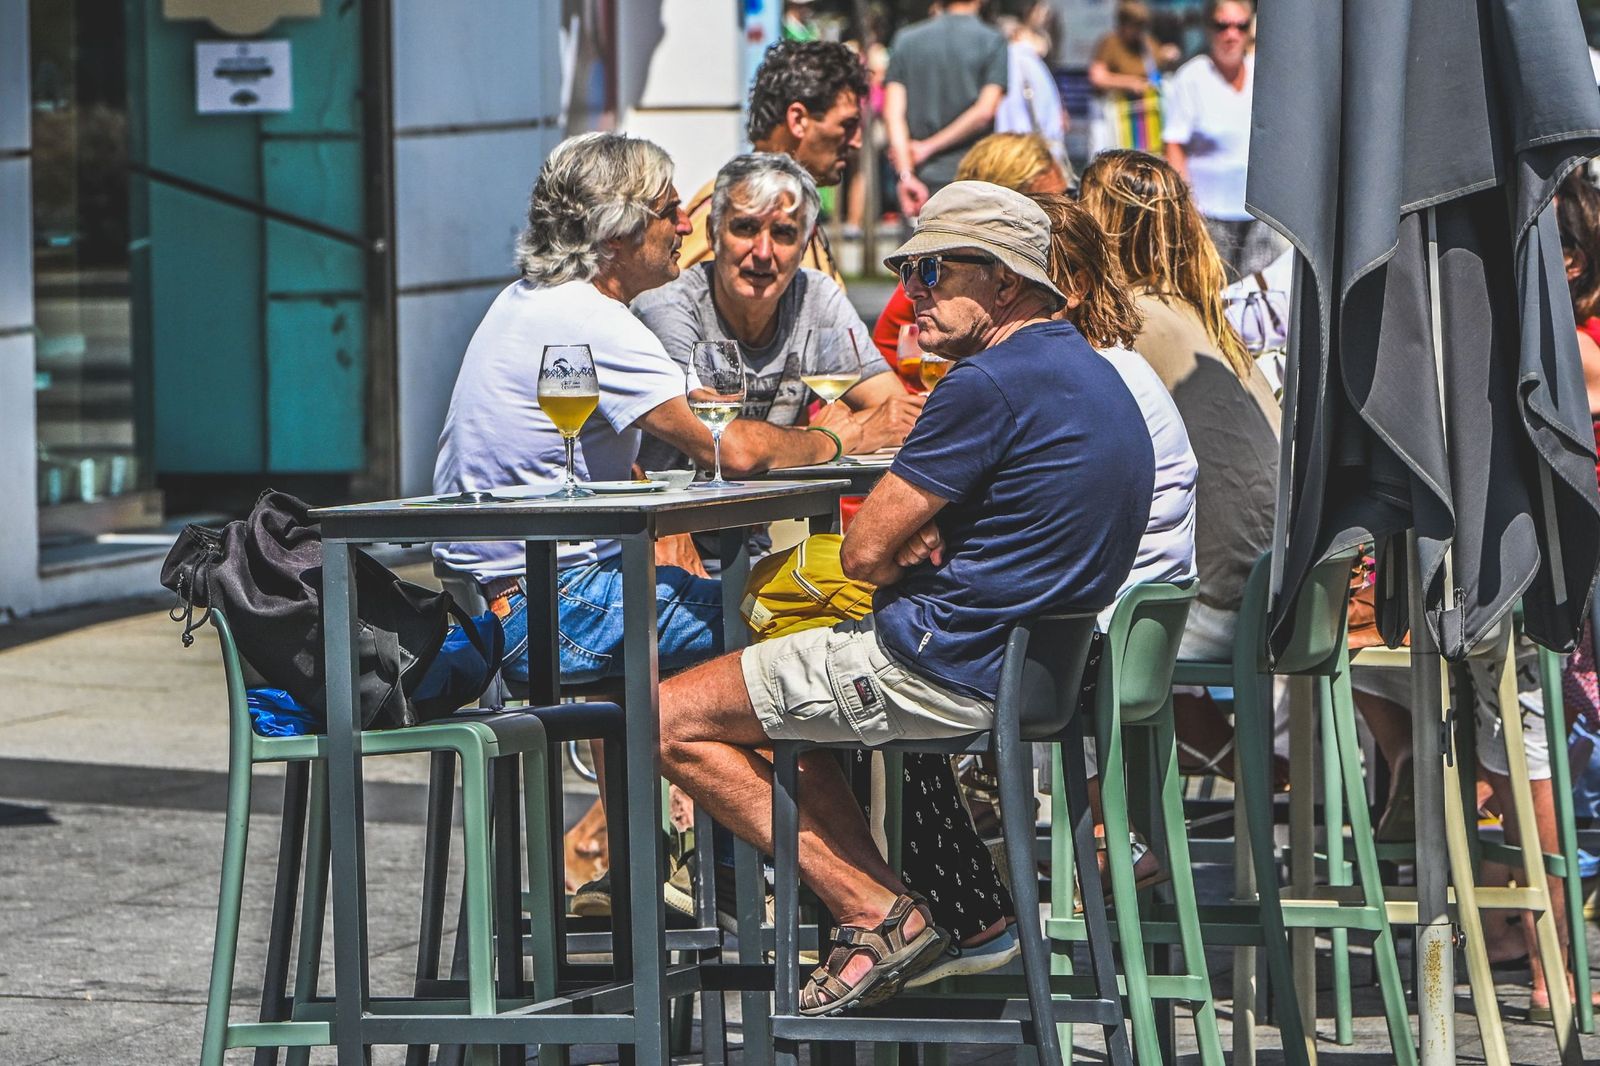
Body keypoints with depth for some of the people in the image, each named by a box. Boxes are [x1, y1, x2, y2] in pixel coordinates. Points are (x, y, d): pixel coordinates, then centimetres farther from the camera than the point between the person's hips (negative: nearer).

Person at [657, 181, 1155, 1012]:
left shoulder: (990, 383, -19)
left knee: (672, 721, -2)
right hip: (1035, 656, 10)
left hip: (946, 669, -10)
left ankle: (878, 913, -5)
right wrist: (925, 545, 1)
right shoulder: (1091, 374, 13)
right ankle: (882, 904, 9)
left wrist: (908, 556, 6)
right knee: (772, 701, 27)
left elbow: (863, 551, -16)